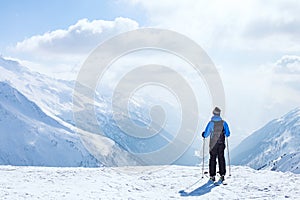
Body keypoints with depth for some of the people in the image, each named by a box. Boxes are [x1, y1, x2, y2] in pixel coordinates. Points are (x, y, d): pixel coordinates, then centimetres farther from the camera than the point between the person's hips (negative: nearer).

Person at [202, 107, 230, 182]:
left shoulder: (211, 123, -12)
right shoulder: (223, 123, -5)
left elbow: (206, 134, -10)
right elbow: (227, 134, 1)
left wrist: (203, 134, 13)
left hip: (213, 144, -2)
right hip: (221, 144, 2)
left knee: (213, 159, 6)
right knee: (221, 158, 12)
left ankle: (212, 176, 5)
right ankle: (222, 174, 9)